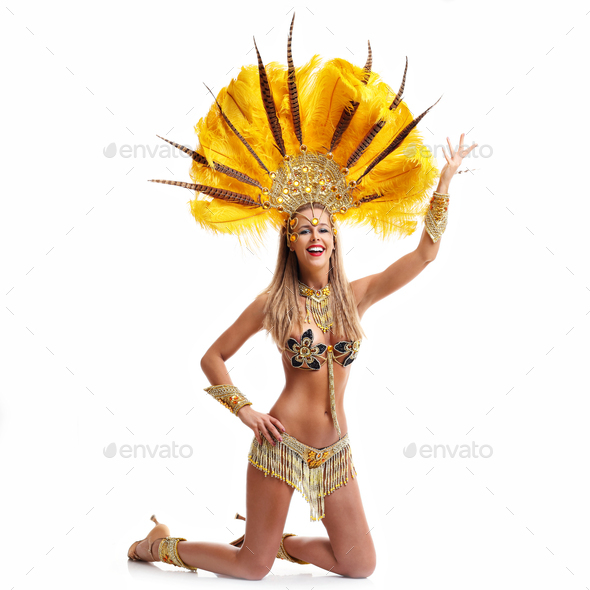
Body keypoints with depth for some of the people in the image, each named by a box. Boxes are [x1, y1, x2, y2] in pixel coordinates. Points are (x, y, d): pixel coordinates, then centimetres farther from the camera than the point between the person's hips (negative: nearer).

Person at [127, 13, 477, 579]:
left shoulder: (356, 295, 1)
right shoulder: (273, 302, -7)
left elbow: (426, 249, 0)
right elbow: (212, 358, 2)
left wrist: (446, 177, -2)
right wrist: (247, 413, -6)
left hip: (335, 450, 4)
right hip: (282, 442, -4)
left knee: (362, 568, 8)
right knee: (252, 569, 5)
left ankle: (275, 539, 29)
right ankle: (159, 543, 29)